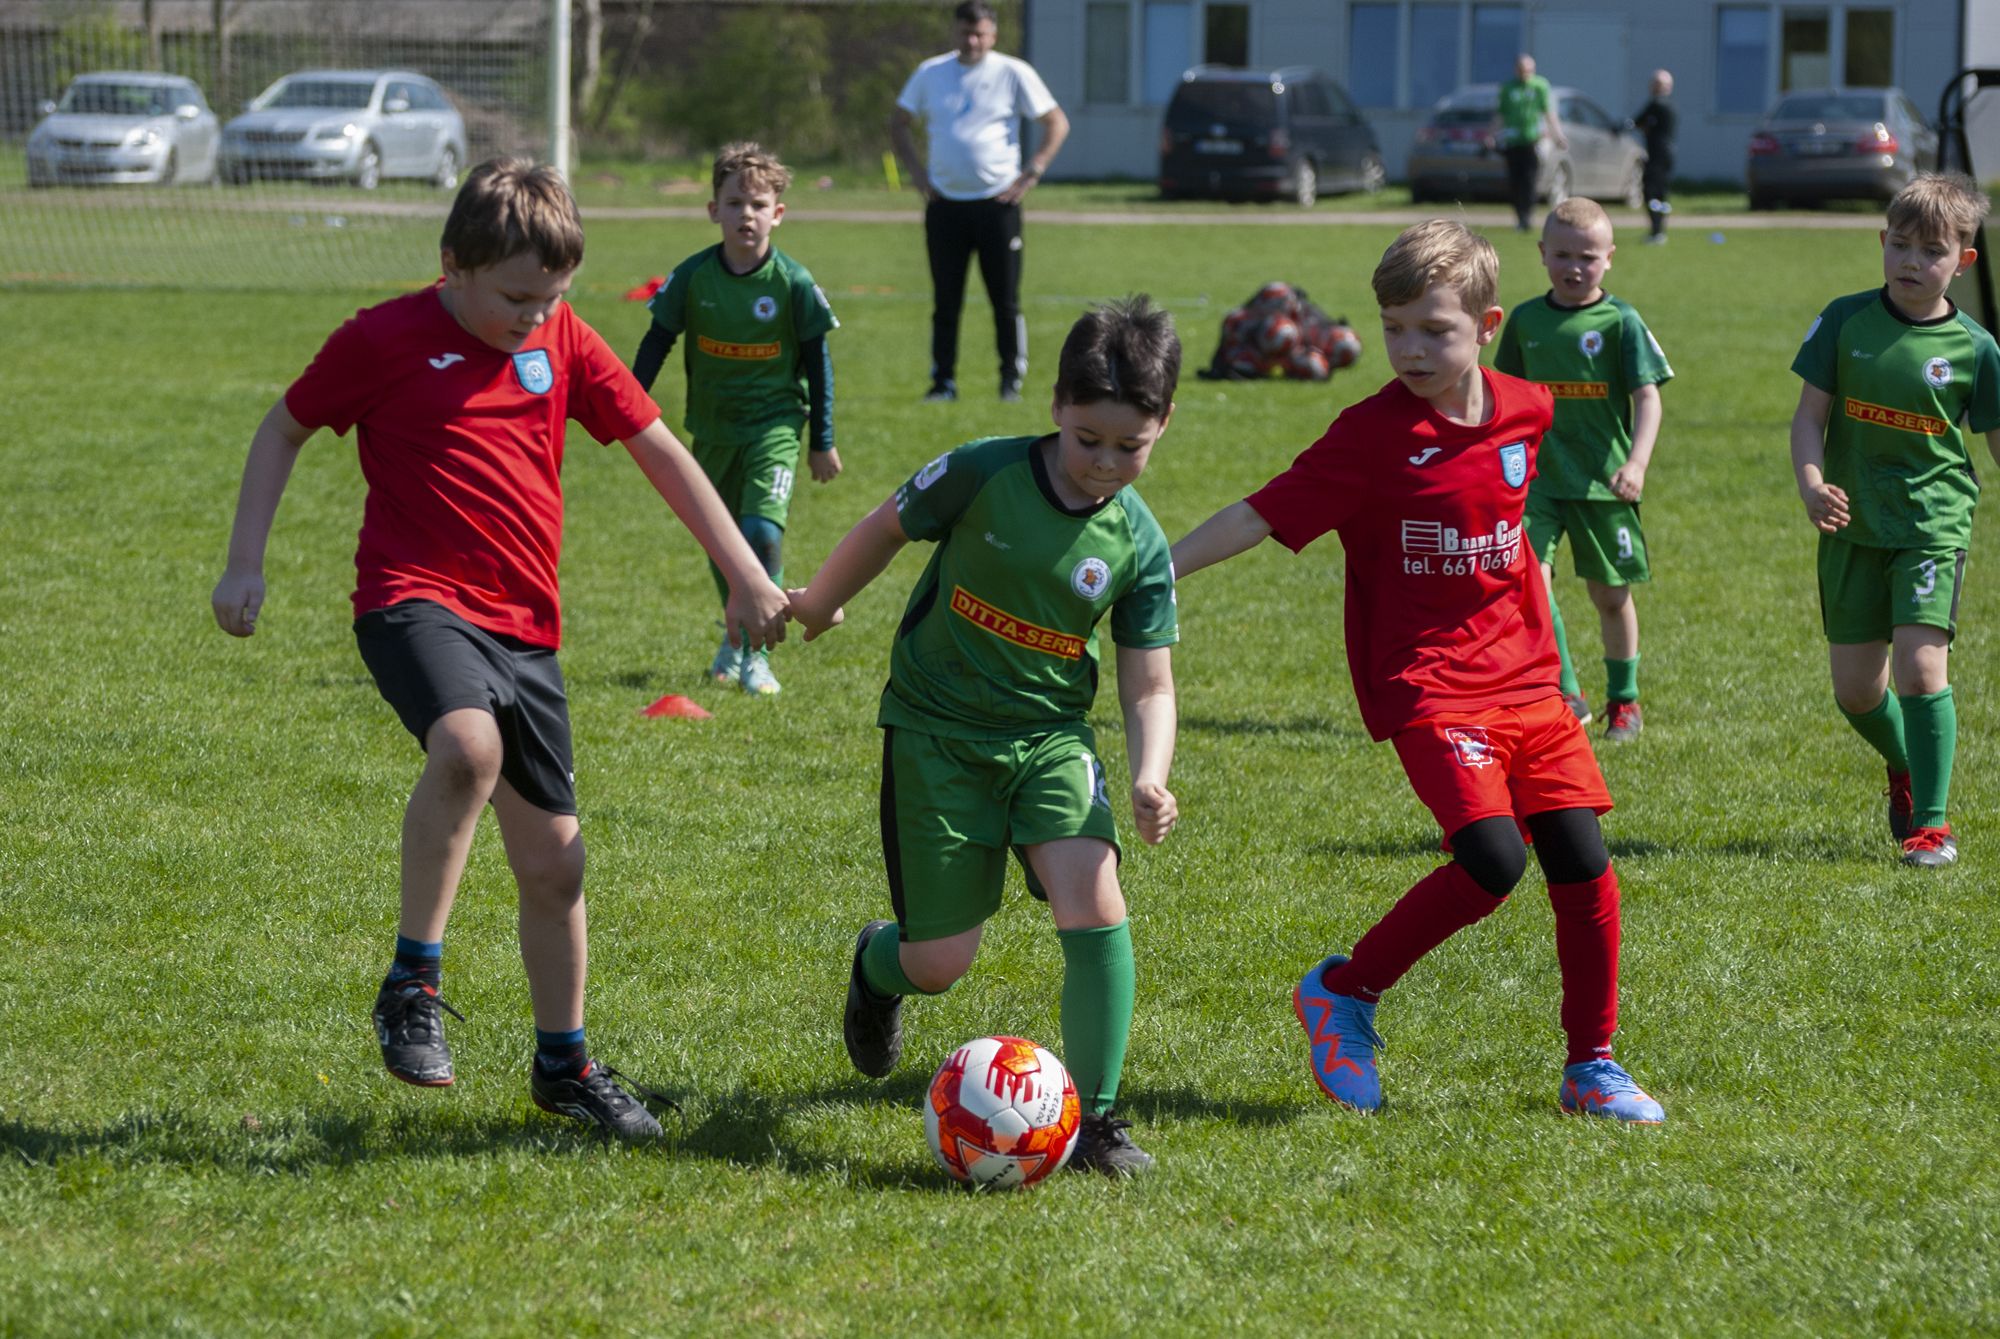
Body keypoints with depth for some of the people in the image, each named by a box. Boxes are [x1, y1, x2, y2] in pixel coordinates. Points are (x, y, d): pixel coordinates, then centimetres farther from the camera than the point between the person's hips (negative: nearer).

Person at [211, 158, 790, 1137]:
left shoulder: (564, 344, 7)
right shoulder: (384, 340, -4)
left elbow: (660, 452, 14)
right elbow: (284, 430, 9)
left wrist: (745, 575, 11)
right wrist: (245, 564, 3)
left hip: (524, 629, 5)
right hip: (414, 602, -5)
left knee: (554, 863, 9)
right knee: (469, 744, -37)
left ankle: (564, 1063, 29)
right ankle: (413, 982, -22)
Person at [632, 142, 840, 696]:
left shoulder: (793, 283, -11)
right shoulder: (693, 277, -7)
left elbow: (817, 362, -2)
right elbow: (656, 343, 2)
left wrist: (822, 442, 0)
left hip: (775, 426, -3)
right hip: (712, 429, 3)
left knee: (763, 531, -18)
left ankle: (754, 651, -8)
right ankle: (735, 636, 36)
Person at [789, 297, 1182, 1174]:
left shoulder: (1139, 547, -7)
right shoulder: (984, 475, -16)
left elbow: (1148, 685, -4)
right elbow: (885, 530, 2)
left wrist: (1149, 777, -23)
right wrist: (817, 604, 16)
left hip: (1048, 732, 2)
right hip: (937, 728, -2)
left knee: (1095, 907, -21)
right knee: (943, 962, -2)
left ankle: (1091, 1117, -7)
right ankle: (879, 967, 38)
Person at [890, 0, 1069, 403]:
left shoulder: (1014, 74, 0)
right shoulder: (931, 73, 8)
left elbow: (1057, 124, 3)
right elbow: (898, 123, 18)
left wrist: (1032, 173, -5)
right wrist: (915, 171, 7)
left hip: (997, 202, -2)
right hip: (945, 202, 2)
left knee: (1005, 299, -1)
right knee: (945, 300, 4)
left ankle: (1012, 380, 7)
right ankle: (943, 381, 9)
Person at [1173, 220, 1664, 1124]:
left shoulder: (1525, 411, 5)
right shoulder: (1373, 435, -10)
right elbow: (1260, 515, -11)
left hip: (1524, 677, 5)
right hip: (1428, 690, -5)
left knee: (1582, 861, -2)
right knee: (1493, 859, -21)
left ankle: (1592, 1067, 13)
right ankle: (1344, 993, -1)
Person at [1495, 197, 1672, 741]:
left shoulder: (1621, 322, -5)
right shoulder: (1525, 320, 5)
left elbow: (1647, 397, -10)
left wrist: (1637, 463, -23)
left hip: (1602, 481, -2)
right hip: (1540, 477, 2)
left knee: (1610, 593, 10)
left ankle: (1623, 699, 29)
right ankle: (1565, 693, -14)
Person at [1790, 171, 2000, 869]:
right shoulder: (1845, 321, -1)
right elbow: (1810, 414, 0)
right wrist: (1812, 485, -18)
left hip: (1933, 526, -2)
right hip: (1854, 526, 2)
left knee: (1919, 661, -17)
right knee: (1855, 687, 6)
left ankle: (1931, 821, -6)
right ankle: (1904, 767, 38)